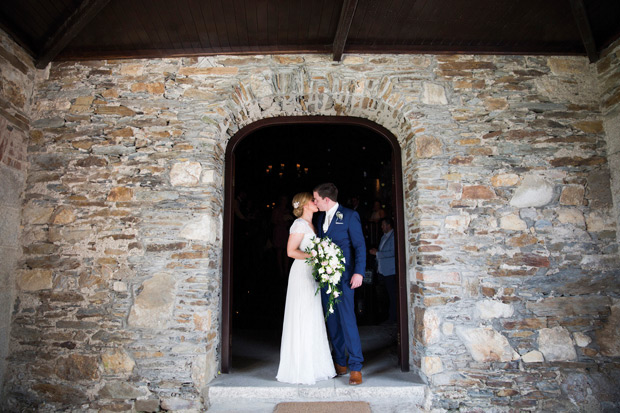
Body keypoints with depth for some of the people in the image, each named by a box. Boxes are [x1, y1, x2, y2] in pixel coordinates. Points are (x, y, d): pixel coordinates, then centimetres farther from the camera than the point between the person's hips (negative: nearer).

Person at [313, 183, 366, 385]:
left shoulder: (350, 216, -5)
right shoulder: (321, 218, 14)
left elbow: (360, 245, -8)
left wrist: (359, 272, -17)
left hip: (344, 276, -7)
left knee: (347, 319, -8)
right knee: (332, 321, 12)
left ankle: (355, 367, 2)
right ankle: (340, 363, 24)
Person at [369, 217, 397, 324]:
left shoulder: (393, 236, -11)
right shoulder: (384, 237, 17)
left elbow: (393, 252, -19)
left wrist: (377, 253, -15)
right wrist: (376, 252, 6)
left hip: (390, 271, -9)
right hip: (383, 270, 9)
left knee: (393, 295, -4)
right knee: (389, 293, 14)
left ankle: (393, 317, 3)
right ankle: (389, 315, 21)